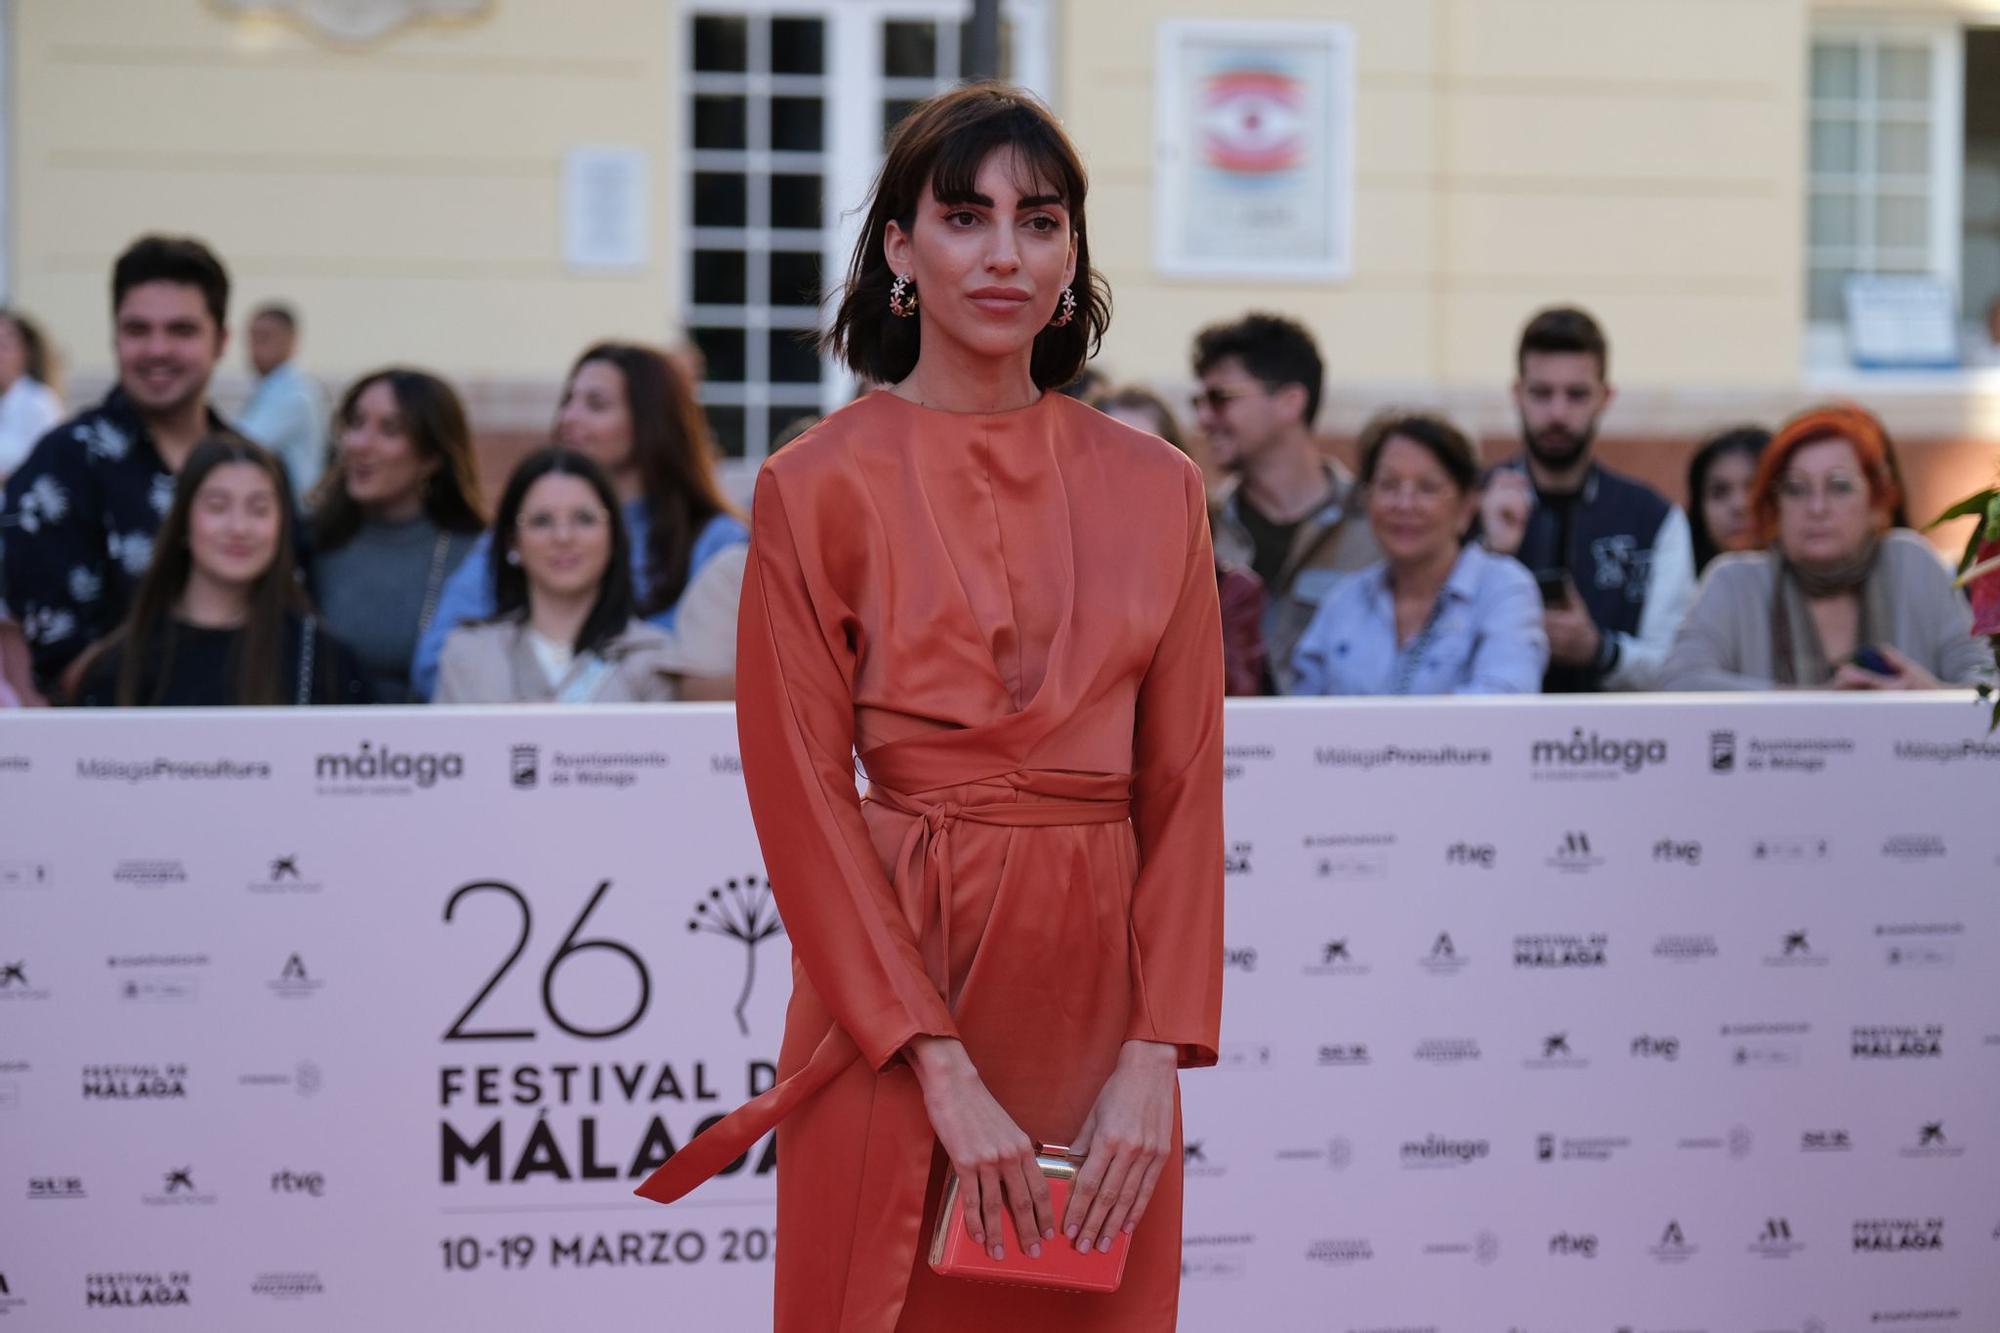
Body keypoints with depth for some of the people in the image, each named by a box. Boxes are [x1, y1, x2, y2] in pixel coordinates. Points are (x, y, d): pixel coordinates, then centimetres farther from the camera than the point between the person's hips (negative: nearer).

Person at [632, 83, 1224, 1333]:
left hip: (1101, 985, 3)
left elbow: (1185, 791, 4)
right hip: (895, 972, -3)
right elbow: (803, 796, -8)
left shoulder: (1154, 489, 6)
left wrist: (1155, 1058, -7)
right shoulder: (820, 487, -3)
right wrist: (942, 1069, -14)